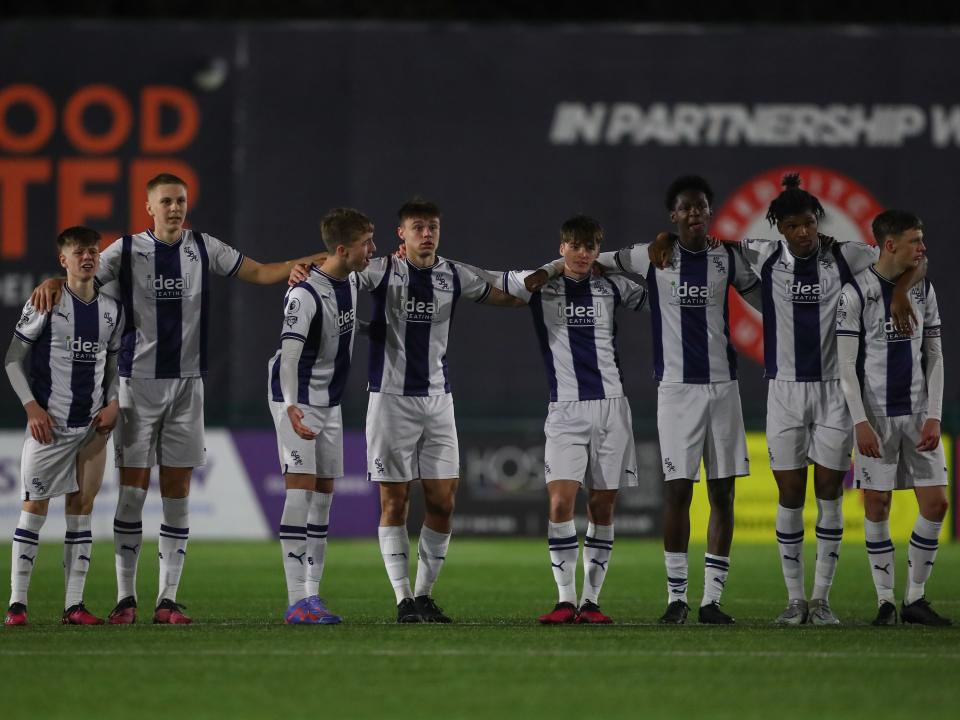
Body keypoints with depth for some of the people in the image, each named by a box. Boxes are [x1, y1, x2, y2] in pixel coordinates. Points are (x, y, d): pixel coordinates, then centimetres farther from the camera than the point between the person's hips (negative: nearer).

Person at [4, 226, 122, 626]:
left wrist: (113, 403, 2)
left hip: (93, 426, 4)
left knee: (82, 508, 4)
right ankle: (17, 602, 0)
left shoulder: (111, 309, 9)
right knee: (35, 507, -3)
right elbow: (13, 359, -1)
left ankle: (75, 604, 5)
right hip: (49, 424, -4)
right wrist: (32, 407, -10)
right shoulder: (46, 303, -5)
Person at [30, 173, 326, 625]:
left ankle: (168, 600, 4)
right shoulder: (127, 250, 0)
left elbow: (260, 273, 10)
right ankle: (125, 598, 1)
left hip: (187, 383, 2)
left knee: (178, 493, 2)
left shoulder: (204, 248, 6)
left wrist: (318, 260, -1)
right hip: (138, 381, -2)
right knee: (132, 491, -4)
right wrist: (52, 283, -24)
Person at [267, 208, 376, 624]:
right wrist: (291, 407, -42)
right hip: (298, 402, -9)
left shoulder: (350, 281, 3)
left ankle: (312, 595, 12)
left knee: (324, 493, 8)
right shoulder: (305, 295, -23)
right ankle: (297, 602, -18)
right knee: (301, 488, -14)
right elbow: (289, 354, -31)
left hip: (330, 402, 9)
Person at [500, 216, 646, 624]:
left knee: (602, 505, 2)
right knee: (560, 501, -14)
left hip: (610, 404, 2)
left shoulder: (612, 287, 9)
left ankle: (590, 601, 8)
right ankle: (565, 601, -9)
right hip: (565, 409, -2)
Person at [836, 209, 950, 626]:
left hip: (918, 412, 4)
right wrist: (861, 423, -14)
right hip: (876, 415, -4)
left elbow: (934, 356, 9)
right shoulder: (856, 293, -7)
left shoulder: (923, 291, 8)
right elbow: (846, 365, -8)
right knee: (877, 504, -2)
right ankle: (885, 601, 7)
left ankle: (915, 599, 7)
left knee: (935, 502, -2)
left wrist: (933, 417, -1)